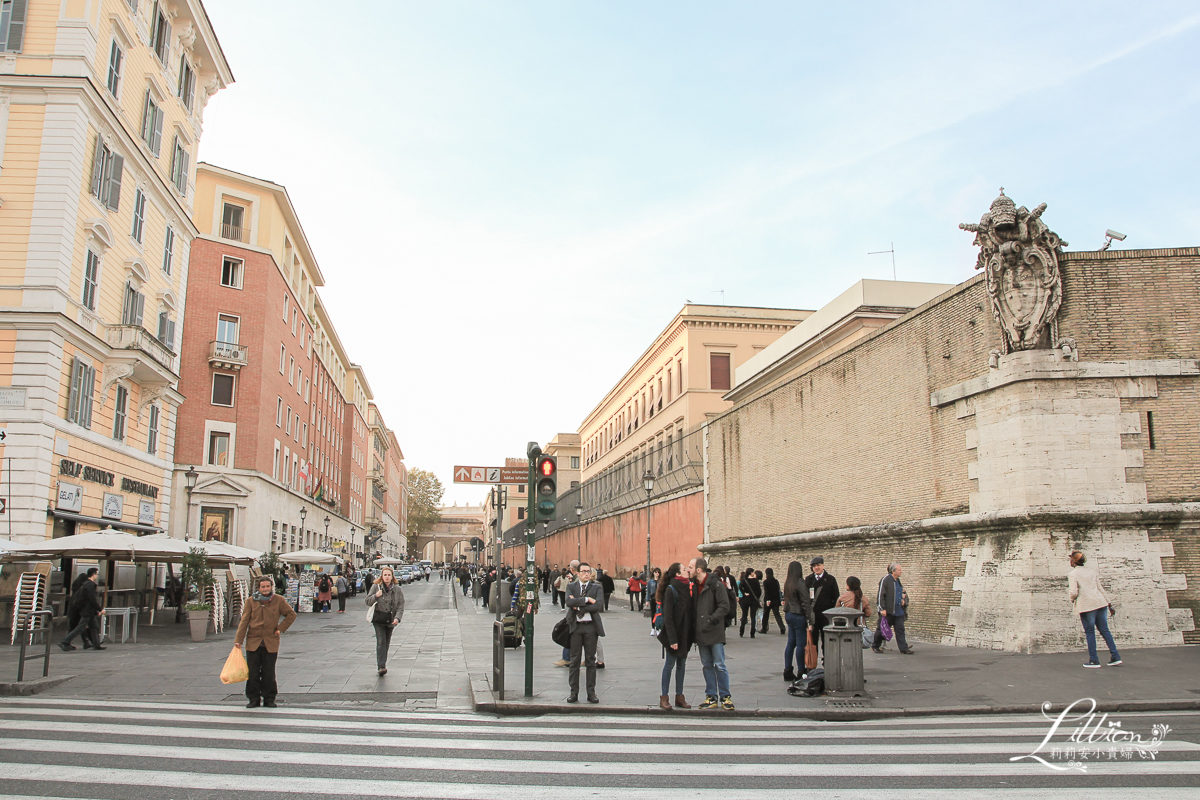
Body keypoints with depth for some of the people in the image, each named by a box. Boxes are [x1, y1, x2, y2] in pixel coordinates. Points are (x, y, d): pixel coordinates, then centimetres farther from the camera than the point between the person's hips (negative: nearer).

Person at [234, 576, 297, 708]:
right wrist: (238, 640, -7)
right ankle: (254, 699, 15)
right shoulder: (251, 601, 2)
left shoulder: (278, 600, 1)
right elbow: (244, 621, -1)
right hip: (253, 642, 1)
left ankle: (269, 699, 16)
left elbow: (291, 614, 9)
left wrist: (280, 628, 1)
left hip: (271, 643, -1)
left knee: (269, 673, 4)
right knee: (253, 672, 3)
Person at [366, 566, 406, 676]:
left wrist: (397, 618, -16)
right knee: (381, 642, -13)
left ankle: (383, 664, 23)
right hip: (378, 619, -2)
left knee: (386, 644, 9)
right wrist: (376, 596, -16)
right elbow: (367, 601, 4)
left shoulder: (397, 589, 1)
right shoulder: (376, 587, 0)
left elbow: (400, 606, 0)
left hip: (390, 621, 2)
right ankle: (381, 666, -16)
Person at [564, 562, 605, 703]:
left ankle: (591, 692, 11)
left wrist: (578, 607, -11)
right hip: (575, 626, 0)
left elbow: (598, 606, -11)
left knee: (591, 660, 5)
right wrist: (587, 599, -16)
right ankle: (574, 692, 10)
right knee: (574, 660, 3)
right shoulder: (571, 587, 8)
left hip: (591, 627, 0)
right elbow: (569, 602, -11)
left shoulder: (597, 588, 5)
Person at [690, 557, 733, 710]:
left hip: (715, 634, -6)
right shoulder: (694, 586, 10)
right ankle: (711, 697, 18)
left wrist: (711, 620, -18)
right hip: (701, 634, 6)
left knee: (719, 665, 0)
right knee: (707, 666, 11)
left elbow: (724, 607, -15)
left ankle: (725, 697, 10)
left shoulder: (716, 585, -11)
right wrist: (694, 625, 5)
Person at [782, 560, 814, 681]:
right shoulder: (800, 583, -16)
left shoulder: (787, 583, 9)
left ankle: (787, 671, 13)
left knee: (791, 643, 11)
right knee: (801, 644, -2)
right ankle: (801, 672, 2)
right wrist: (810, 621, -17)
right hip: (798, 616, -8)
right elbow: (806, 603, -17)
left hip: (788, 614, 8)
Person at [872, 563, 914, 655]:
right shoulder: (886, 580, -12)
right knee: (881, 629, 4)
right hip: (888, 611, -7)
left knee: (900, 630, 3)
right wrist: (882, 609, -18)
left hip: (899, 611, 7)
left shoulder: (898, 581, 13)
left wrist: (903, 600, 9)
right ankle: (874, 646, 19)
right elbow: (881, 595, -15)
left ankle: (904, 648, 4)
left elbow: (903, 593, 30)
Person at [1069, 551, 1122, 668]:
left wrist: (1072, 599, 7)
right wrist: (1108, 602, 18)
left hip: (1086, 605, -5)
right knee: (1104, 630, 13)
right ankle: (1115, 657, 11)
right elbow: (1100, 588, 13)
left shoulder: (1073, 574, -6)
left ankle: (1094, 661, 4)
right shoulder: (1092, 570, 11)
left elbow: (1074, 592, -14)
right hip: (1100, 602, 5)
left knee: (1090, 632, 3)